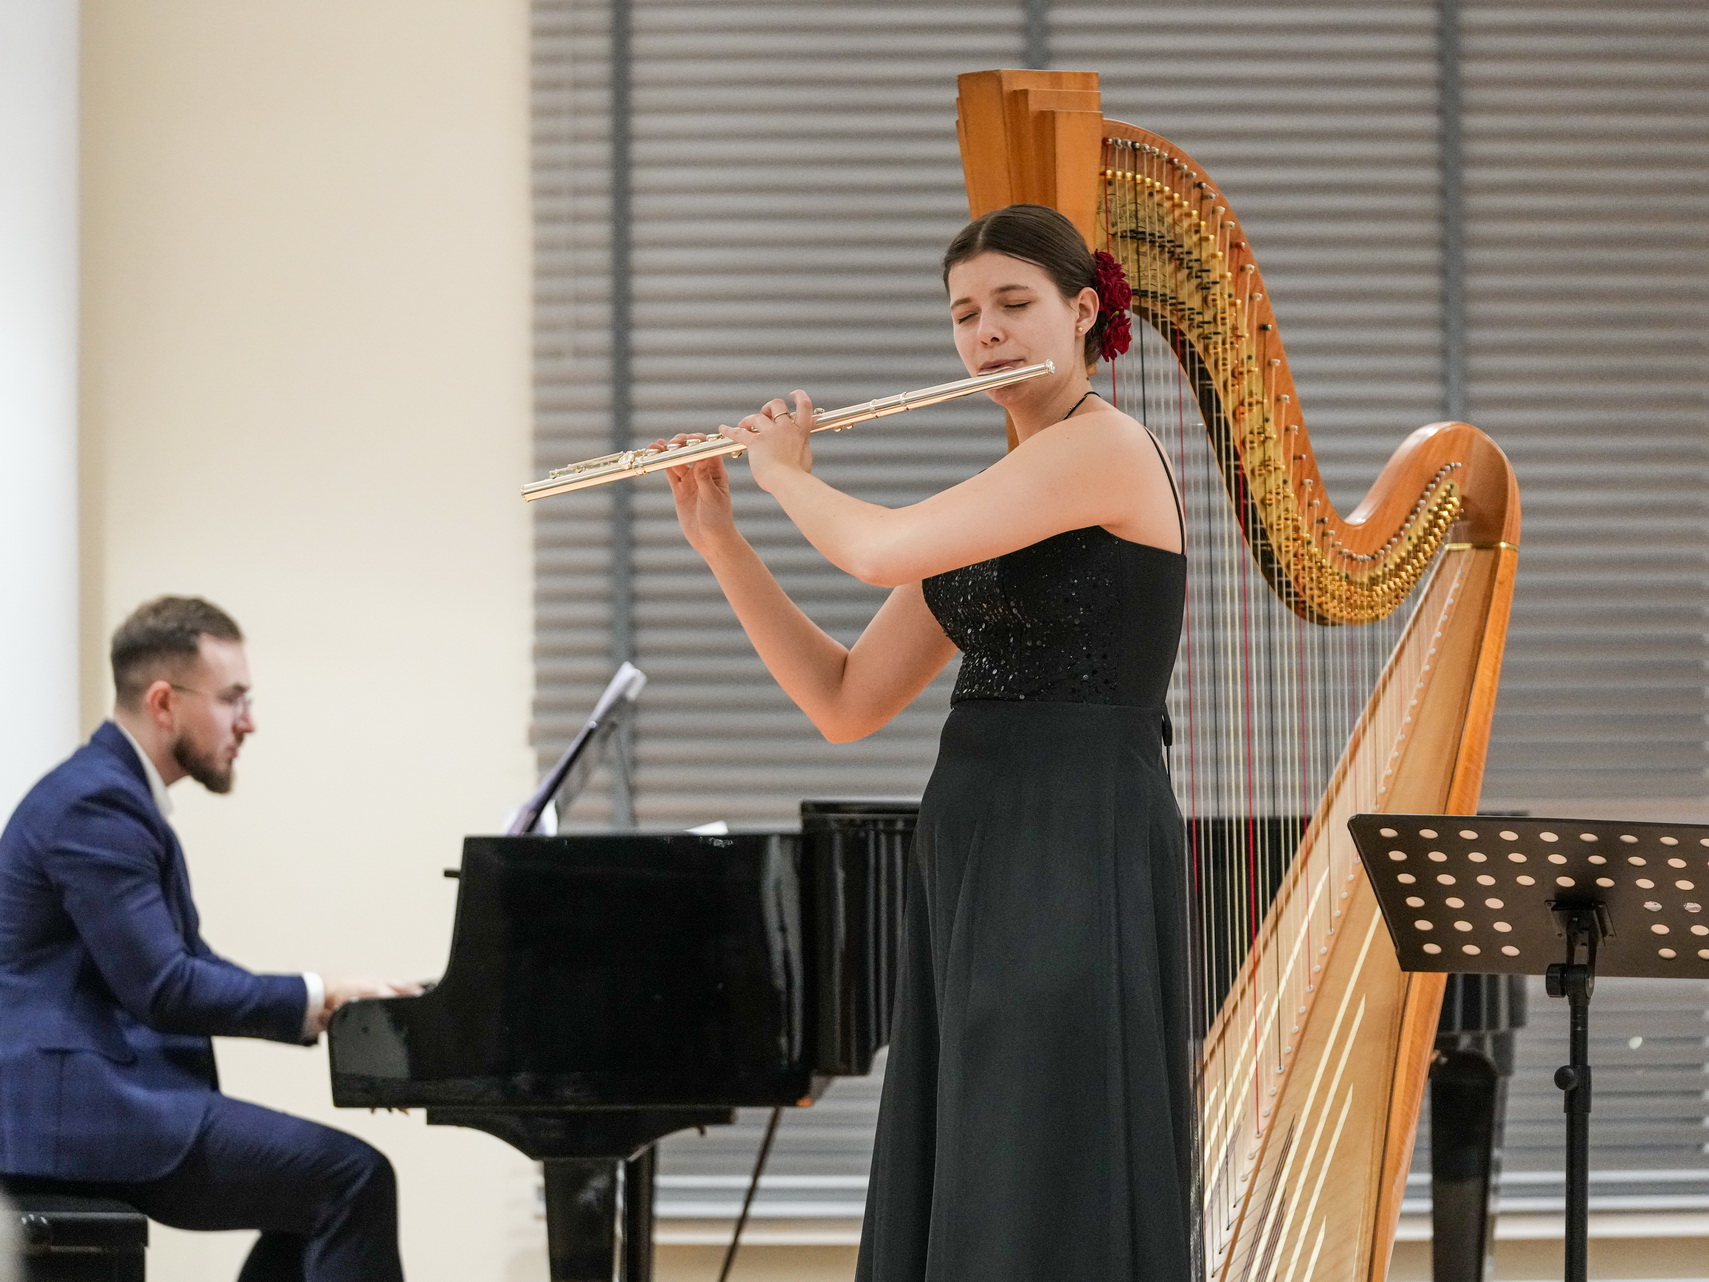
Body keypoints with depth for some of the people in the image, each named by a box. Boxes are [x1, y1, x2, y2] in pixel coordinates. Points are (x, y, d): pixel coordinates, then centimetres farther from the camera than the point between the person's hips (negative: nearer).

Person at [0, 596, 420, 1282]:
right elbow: (163, 987, -21)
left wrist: (330, 1009, 10)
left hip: (109, 1098, 11)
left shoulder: (121, 795, 18)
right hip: (85, 1108, -11)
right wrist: (318, 997, -12)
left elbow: (192, 963, 23)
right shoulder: (94, 804, -15)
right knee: (354, 1178, -17)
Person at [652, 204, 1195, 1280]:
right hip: (973, 864, 9)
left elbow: (879, 550, -21)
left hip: (1078, 857, -9)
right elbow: (845, 703, 14)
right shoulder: (994, 502, 17)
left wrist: (788, 472, 0)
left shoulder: (1109, 446, -10)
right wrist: (720, 541, 6)